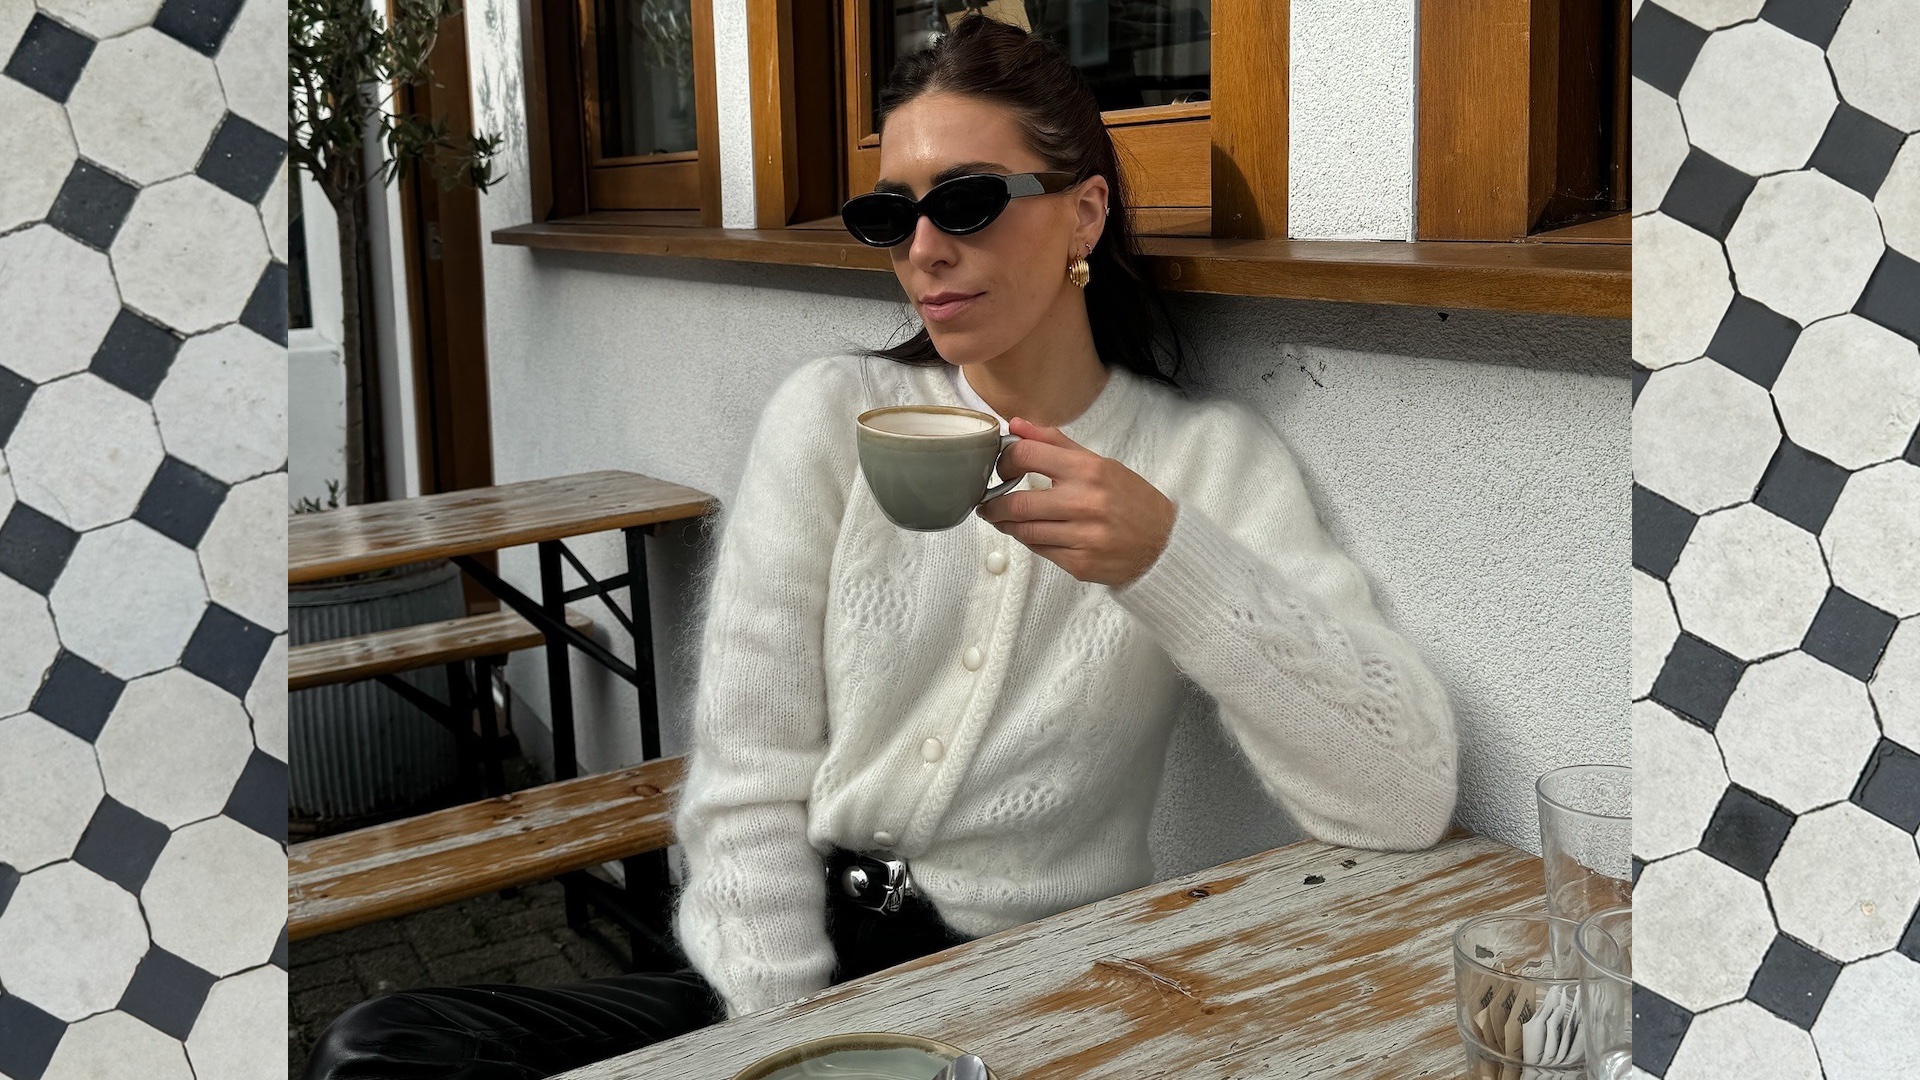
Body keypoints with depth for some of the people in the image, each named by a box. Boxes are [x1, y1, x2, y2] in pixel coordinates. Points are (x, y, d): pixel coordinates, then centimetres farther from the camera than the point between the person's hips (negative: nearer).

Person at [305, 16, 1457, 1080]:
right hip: (794, 970, 3)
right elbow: (747, 783, -2)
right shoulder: (832, 416, 4)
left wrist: (1172, 560, -24)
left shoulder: (1212, 455, 0)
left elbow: (1407, 802, -12)